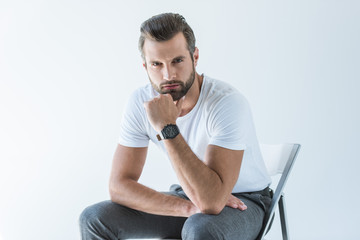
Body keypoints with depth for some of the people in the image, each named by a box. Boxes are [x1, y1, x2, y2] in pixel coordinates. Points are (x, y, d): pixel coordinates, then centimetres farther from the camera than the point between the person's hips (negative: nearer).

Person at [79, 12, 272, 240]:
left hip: (244, 202, -5)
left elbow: (212, 200, -37)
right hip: (188, 195, 5)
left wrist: (167, 128, -38)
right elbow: (119, 185, -12)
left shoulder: (228, 102, -28)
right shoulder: (141, 102, -12)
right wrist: (190, 207, -23)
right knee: (95, 218, -10)